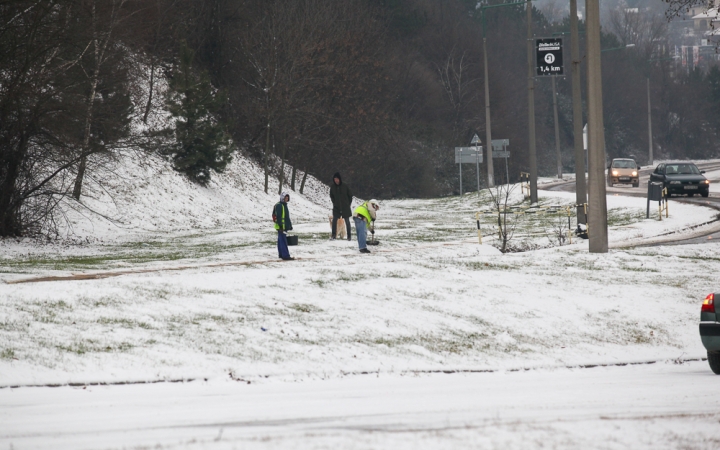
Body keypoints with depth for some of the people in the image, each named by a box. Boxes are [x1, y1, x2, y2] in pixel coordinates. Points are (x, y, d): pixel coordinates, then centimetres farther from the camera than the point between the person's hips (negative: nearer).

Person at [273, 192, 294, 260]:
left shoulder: (284, 205, 17)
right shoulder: (279, 206, -14)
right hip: (281, 226, -10)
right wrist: (280, 225, -24)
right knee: (283, 241, -12)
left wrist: (290, 225, 26)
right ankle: (285, 255, -15)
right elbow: (278, 216, -20)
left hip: (285, 226, 10)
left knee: (281, 241, 14)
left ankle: (281, 254, 20)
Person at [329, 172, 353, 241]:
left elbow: (350, 195, 1)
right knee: (334, 220, -5)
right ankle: (334, 234, 1)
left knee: (347, 221, 4)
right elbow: (331, 196, 13)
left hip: (345, 207, -2)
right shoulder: (333, 187, -1)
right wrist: (334, 203, 6)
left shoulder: (345, 187, -8)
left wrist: (348, 204, 1)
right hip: (336, 207, 2)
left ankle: (349, 235, 10)